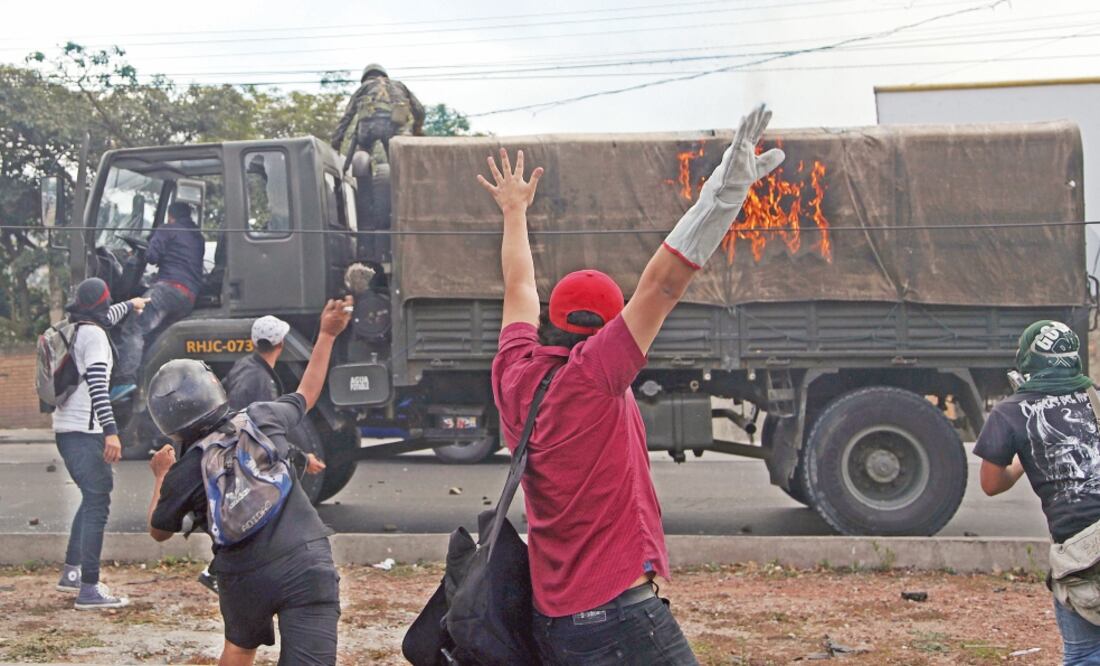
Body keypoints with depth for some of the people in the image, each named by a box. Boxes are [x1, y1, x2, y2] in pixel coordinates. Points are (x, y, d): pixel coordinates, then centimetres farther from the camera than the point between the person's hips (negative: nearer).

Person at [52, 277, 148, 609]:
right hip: (84, 432, -10)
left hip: (65, 429, 10)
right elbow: (97, 386, -24)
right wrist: (111, 431, -29)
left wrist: (130, 305, 56)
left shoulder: (73, 331, 15)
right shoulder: (94, 336, -12)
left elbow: (104, 319, 38)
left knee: (93, 497, 23)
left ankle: (71, 572, 28)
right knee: (97, 504, -10)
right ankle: (89, 589, -14)